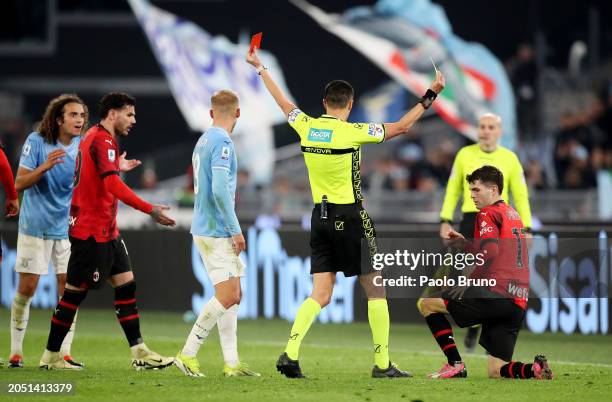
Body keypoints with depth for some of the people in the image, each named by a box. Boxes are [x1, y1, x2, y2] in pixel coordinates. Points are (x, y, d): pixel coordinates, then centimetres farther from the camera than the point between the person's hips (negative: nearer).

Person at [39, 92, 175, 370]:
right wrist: (150, 210, -31)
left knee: (126, 284, 6)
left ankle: (138, 352, 5)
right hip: (91, 231, -10)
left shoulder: (94, 137, 15)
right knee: (75, 291, -3)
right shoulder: (102, 141, -16)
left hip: (105, 230, 10)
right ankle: (51, 356, 5)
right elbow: (112, 184, -28)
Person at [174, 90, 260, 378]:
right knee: (227, 297, -9)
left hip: (205, 229, 10)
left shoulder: (204, 141, 15)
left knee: (233, 296, 9)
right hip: (217, 232, -10)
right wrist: (236, 230, -18)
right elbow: (219, 190, -23)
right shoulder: (222, 142, -14)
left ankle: (231, 363, 7)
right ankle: (187, 354, -7)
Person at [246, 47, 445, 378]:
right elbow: (401, 127, -8)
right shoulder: (352, 132, -13)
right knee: (375, 289, 4)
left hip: (320, 216, 5)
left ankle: (290, 353, -11)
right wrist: (430, 95, 0)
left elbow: (283, 102, 19)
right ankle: (382, 363, 4)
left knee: (320, 294, 6)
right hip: (350, 219, -5)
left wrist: (260, 68, 34)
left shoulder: (306, 126, 2)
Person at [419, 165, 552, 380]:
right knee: (496, 371, 11)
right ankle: (536, 370, -17)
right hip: (519, 304, 8)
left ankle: (455, 364, -3)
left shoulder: (488, 213, 0)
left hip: (495, 293, -8)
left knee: (428, 304, 6)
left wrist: (471, 282, -10)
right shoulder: (514, 215, 25)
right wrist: (464, 244, 27)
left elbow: (489, 252, -16)